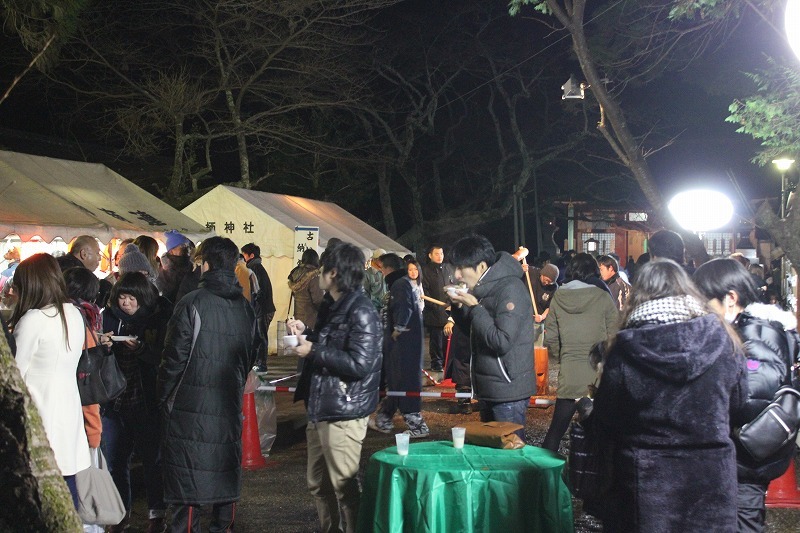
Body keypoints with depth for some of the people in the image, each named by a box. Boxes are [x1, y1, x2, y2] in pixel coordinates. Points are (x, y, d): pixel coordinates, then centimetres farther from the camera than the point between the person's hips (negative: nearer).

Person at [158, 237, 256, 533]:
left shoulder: (193, 303, -12)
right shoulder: (245, 308, 7)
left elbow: (175, 356, -12)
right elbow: (251, 356, 14)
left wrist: (164, 398, -1)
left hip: (190, 407, -5)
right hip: (229, 406, 6)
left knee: (187, 478, 0)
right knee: (225, 473, 14)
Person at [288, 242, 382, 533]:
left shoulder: (361, 312, -17)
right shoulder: (332, 305, 12)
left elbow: (359, 364, -25)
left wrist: (313, 351, -20)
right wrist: (306, 332, 8)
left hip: (343, 413, -10)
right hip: (320, 408, 10)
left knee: (344, 487, 0)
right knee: (318, 484, 19)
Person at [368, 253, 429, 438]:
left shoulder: (400, 284, -14)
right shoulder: (405, 282, 18)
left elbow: (404, 309, -26)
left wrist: (398, 330, -17)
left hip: (404, 341, -11)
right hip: (410, 341, 11)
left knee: (404, 382, -6)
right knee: (394, 380, 17)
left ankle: (417, 426, -2)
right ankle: (383, 420, 27)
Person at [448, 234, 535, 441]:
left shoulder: (510, 289, -18)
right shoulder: (484, 290, 10)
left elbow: (502, 342, -25)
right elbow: (473, 333, 19)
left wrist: (474, 307, -19)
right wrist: (459, 307, 2)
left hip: (508, 392, -9)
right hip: (490, 390, 9)